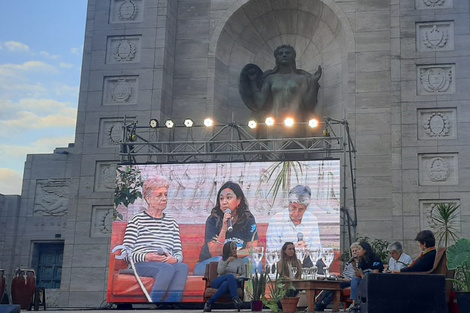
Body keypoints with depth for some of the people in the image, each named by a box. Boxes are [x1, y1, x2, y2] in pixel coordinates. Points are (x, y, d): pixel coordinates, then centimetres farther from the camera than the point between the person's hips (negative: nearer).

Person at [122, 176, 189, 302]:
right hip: (142, 264, -4)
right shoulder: (137, 220, 12)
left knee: (183, 267, -33)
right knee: (168, 268, -37)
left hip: (168, 263, 4)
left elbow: (179, 252, 19)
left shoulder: (172, 222, 27)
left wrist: (175, 259, -6)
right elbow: (126, 251, 3)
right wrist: (146, 257, -15)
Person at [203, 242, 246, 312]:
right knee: (230, 276, -37)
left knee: (225, 284, -40)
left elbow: (244, 275, 16)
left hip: (232, 284, 0)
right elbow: (219, 271, -1)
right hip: (219, 282, 0)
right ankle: (235, 298, -51)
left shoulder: (241, 261, 22)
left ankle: (210, 303, -41)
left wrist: (239, 277, -8)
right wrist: (227, 262, -15)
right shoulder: (222, 261, 20)